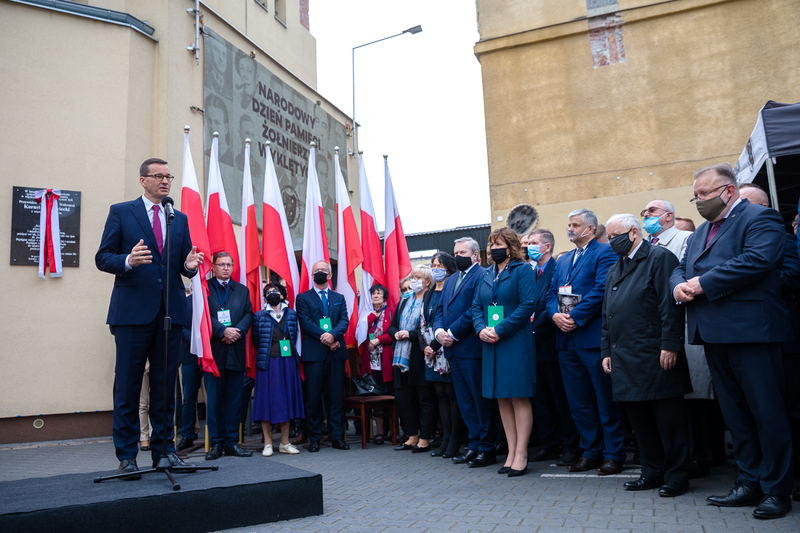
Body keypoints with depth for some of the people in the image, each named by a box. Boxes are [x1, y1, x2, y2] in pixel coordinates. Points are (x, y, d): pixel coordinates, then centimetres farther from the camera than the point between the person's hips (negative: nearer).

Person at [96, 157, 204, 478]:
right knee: (128, 385, 2)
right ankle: (126, 454, 12)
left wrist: (189, 265, -7)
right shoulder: (121, 212, 6)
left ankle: (163, 448, 18)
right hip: (133, 310, -3)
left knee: (165, 384, 8)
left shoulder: (180, 219, 17)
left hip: (170, 310, 4)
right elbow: (102, 258, 1)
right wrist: (127, 261, -19)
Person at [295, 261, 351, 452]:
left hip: (336, 352, 2)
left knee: (337, 395, 3)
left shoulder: (339, 298, 17)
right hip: (313, 352, -2)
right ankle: (314, 438, 10)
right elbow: (305, 322, -4)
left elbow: (344, 320, 4)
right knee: (313, 396, 0)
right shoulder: (303, 298, 8)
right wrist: (324, 337, -14)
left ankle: (338, 436, 11)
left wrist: (333, 334, -15)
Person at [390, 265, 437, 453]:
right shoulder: (404, 302, 18)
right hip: (403, 356, 8)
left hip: (421, 357, -8)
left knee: (425, 398, 0)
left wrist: (410, 334, -19)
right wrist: (396, 333, -2)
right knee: (402, 397, 11)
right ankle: (412, 436, 23)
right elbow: (392, 325, 19)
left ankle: (424, 439, 10)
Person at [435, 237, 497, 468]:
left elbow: (476, 310, -17)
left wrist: (453, 333, -16)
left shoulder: (482, 276, -8)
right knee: (464, 401, 13)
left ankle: (487, 448, 10)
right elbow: (440, 311, 17)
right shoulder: (450, 281, 20)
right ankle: (474, 445, 22)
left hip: (472, 348, -8)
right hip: (454, 350, 9)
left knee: (480, 399, 0)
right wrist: (439, 331, -2)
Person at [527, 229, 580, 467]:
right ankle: (549, 445, 25)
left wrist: (535, 330, -15)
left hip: (550, 344, -8)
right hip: (533, 345, 8)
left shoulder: (557, 269, -9)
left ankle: (571, 447, 13)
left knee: (561, 399, 1)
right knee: (539, 400, 13)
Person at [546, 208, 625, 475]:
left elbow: (601, 289, -15)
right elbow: (551, 293, 15)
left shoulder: (604, 252, -3)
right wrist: (555, 314, -5)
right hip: (567, 339, 7)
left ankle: (613, 454, 13)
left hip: (593, 336, -7)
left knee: (606, 400, 2)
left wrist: (575, 317, -17)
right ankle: (590, 451, 23)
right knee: (578, 402, 12)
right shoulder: (563, 260, 20)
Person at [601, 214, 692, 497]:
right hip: (625, 361, 7)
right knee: (639, 419, 11)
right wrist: (606, 351, 15)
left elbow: (671, 305, -12)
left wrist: (669, 345, -18)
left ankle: (677, 476, 12)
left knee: (669, 418, 1)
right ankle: (652, 472, 23)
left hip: (654, 357, -7)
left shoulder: (660, 258, -3)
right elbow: (607, 316, 22)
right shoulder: (613, 271, 21)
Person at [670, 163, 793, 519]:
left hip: (750, 330, -8)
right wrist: (679, 285, -4)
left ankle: (776, 490, 13)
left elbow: (757, 260, -20)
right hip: (715, 334, 8)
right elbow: (681, 268, 20)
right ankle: (750, 483, 23)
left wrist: (702, 283, -17)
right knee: (735, 414, 13)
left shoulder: (760, 218, -3)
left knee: (767, 413, 1)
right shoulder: (700, 232, 22)